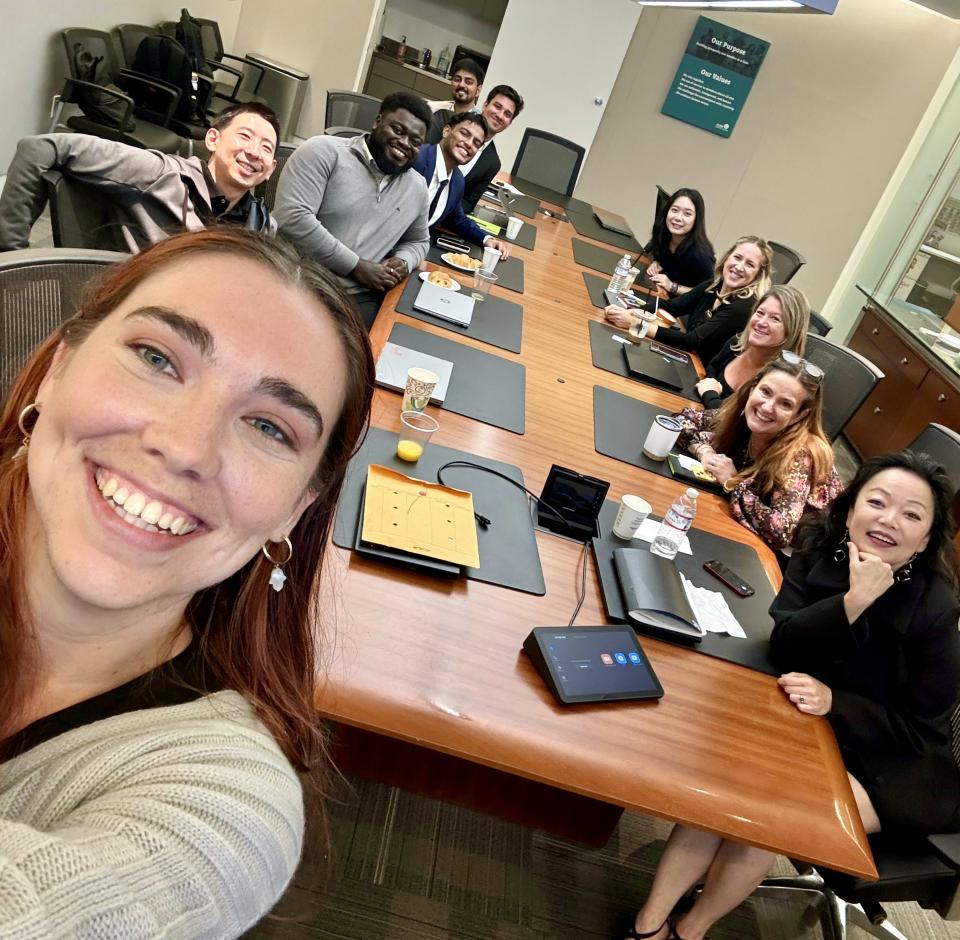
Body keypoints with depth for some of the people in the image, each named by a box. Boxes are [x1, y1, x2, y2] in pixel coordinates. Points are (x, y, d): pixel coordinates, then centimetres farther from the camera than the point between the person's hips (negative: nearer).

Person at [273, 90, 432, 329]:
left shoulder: (417, 186, 15)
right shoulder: (325, 151, -3)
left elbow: (418, 241, 31)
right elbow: (291, 217, -14)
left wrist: (404, 262, 6)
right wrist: (356, 266, -12)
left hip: (358, 297, 5)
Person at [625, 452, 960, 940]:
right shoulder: (820, 552, -11)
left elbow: (919, 729, -15)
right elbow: (784, 646, -19)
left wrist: (833, 701, -30)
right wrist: (852, 600, -33)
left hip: (890, 760, -3)